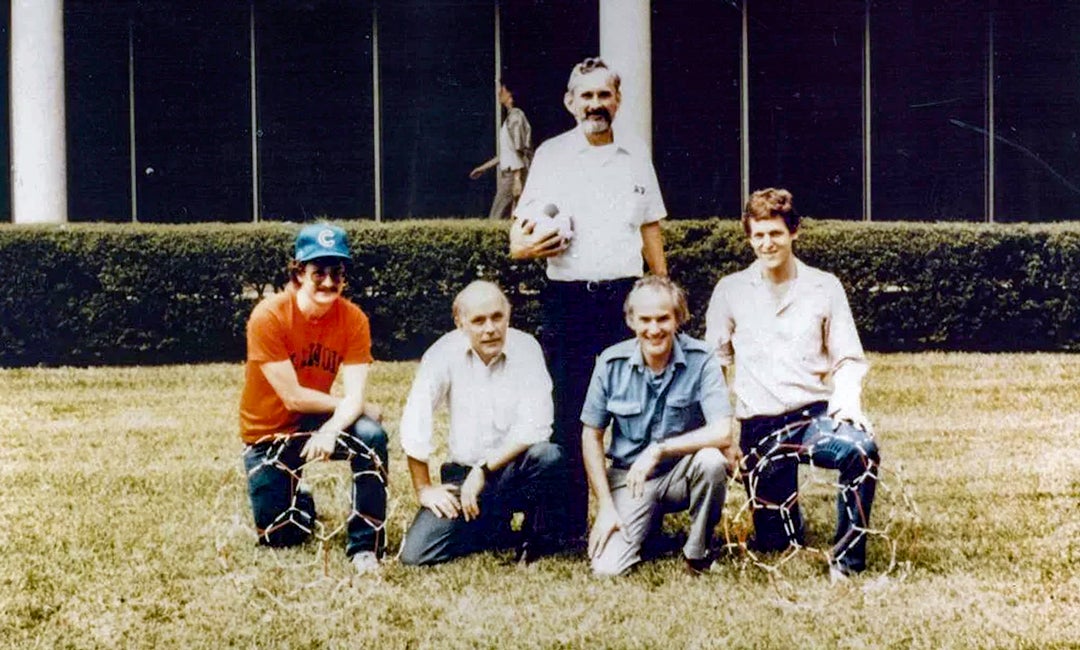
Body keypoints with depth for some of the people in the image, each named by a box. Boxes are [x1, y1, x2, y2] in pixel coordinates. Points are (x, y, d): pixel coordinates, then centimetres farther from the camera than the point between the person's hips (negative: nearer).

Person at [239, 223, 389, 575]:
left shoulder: (353, 319, -14)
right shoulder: (269, 316, -23)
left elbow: (355, 396, -20)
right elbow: (293, 397, -23)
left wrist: (332, 430, -40)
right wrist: (348, 404, -15)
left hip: (318, 422, 2)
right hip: (269, 433, -1)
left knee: (371, 436, -31)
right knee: (280, 537, -3)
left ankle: (365, 546, -18)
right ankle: (296, 494, 34)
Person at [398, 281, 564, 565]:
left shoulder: (526, 348, -12)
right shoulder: (445, 352, -8)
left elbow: (535, 427, -18)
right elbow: (414, 425, -5)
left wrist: (484, 470, -21)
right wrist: (424, 488, -3)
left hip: (513, 470, -1)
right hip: (462, 473, 2)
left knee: (548, 456, -35)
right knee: (415, 553, -15)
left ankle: (533, 530, -4)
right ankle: (495, 531, 13)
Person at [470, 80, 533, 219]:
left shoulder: (515, 116, -11)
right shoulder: (510, 117, 19)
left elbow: (518, 150, -17)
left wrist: (517, 179, -22)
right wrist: (483, 168, 30)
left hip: (513, 174, -10)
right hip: (507, 174, 10)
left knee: (495, 219, -11)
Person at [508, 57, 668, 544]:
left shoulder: (636, 155, 12)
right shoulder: (551, 155, 4)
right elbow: (520, 234, 3)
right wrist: (527, 246, -20)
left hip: (626, 298, 2)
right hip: (568, 299, -2)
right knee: (568, 417, 0)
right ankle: (569, 524, 9)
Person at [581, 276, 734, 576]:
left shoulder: (701, 359, -14)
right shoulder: (612, 363, -9)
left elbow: (722, 433, -23)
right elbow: (591, 436, 0)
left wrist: (659, 450, -30)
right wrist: (605, 507, -6)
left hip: (684, 472, -1)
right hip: (629, 477, 1)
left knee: (712, 459, -35)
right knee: (606, 567, -18)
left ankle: (699, 551, -8)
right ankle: (649, 525, 18)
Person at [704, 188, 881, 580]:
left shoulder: (824, 287, 6)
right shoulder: (730, 291, 7)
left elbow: (849, 358, 6)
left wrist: (848, 401, -15)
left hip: (816, 414, -1)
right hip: (759, 426, 1)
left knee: (861, 449, -35)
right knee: (774, 543, 0)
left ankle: (846, 561, -18)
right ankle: (785, 518, 38)